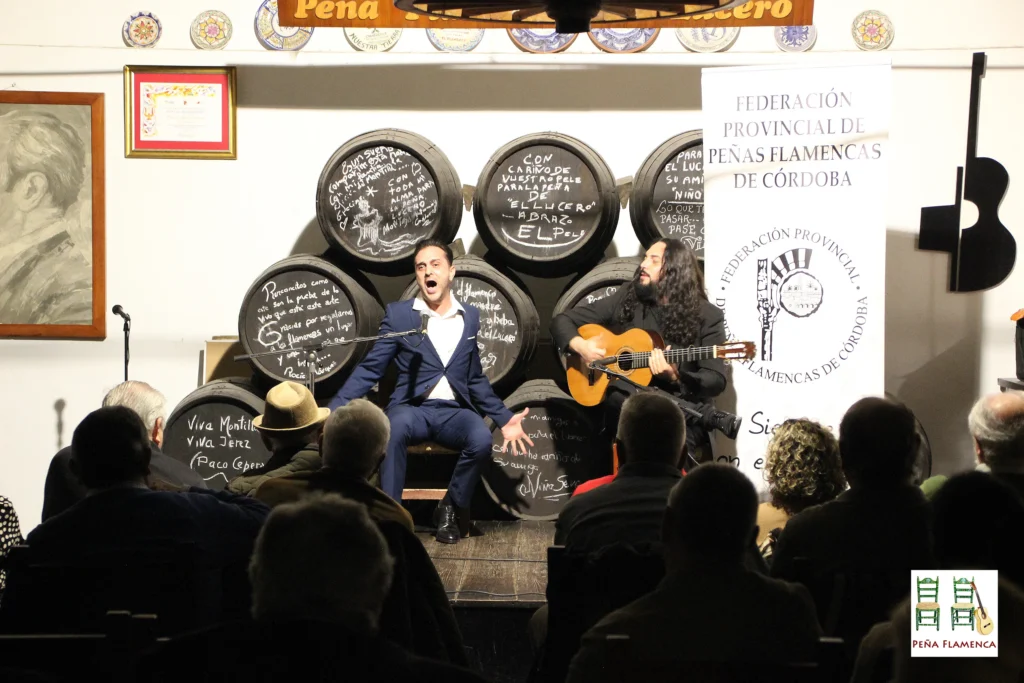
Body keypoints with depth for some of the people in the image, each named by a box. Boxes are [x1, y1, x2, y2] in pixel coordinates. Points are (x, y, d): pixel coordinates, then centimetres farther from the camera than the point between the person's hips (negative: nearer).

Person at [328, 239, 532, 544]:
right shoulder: (398, 314, 4)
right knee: (395, 427, -39)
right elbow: (370, 369, 2)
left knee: (482, 439, -32)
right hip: (412, 409, -2)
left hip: (454, 412, 2)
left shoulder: (470, 316, 13)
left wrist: (504, 420, 16)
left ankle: (451, 509, -7)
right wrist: (335, 410, -10)